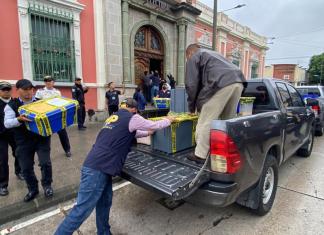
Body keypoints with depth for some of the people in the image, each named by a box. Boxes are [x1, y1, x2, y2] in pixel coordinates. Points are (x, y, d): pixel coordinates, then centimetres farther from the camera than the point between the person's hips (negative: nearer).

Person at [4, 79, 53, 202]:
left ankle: (47, 185, 22)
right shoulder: (12, 105, -1)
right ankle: (33, 189, 32)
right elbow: (7, 123, -8)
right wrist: (19, 119, -28)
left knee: (45, 163, -4)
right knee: (26, 167, 10)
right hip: (24, 141, 1)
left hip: (42, 138, -1)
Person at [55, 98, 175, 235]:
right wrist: (168, 120, 28)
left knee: (104, 202, 18)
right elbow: (155, 125, 9)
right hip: (97, 169, -9)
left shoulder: (113, 117, 20)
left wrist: (147, 133, 47)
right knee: (82, 210, -2)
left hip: (96, 166, 9)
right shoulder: (132, 118, -4)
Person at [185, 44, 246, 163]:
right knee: (228, 120, 16)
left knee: (205, 121, -2)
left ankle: (200, 155, 3)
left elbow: (191, 84, 8)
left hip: (222, 84, -8)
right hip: (238, 82, 9)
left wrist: (192, 107, 18)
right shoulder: (211, 53, 40)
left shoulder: (194, 57, 16)